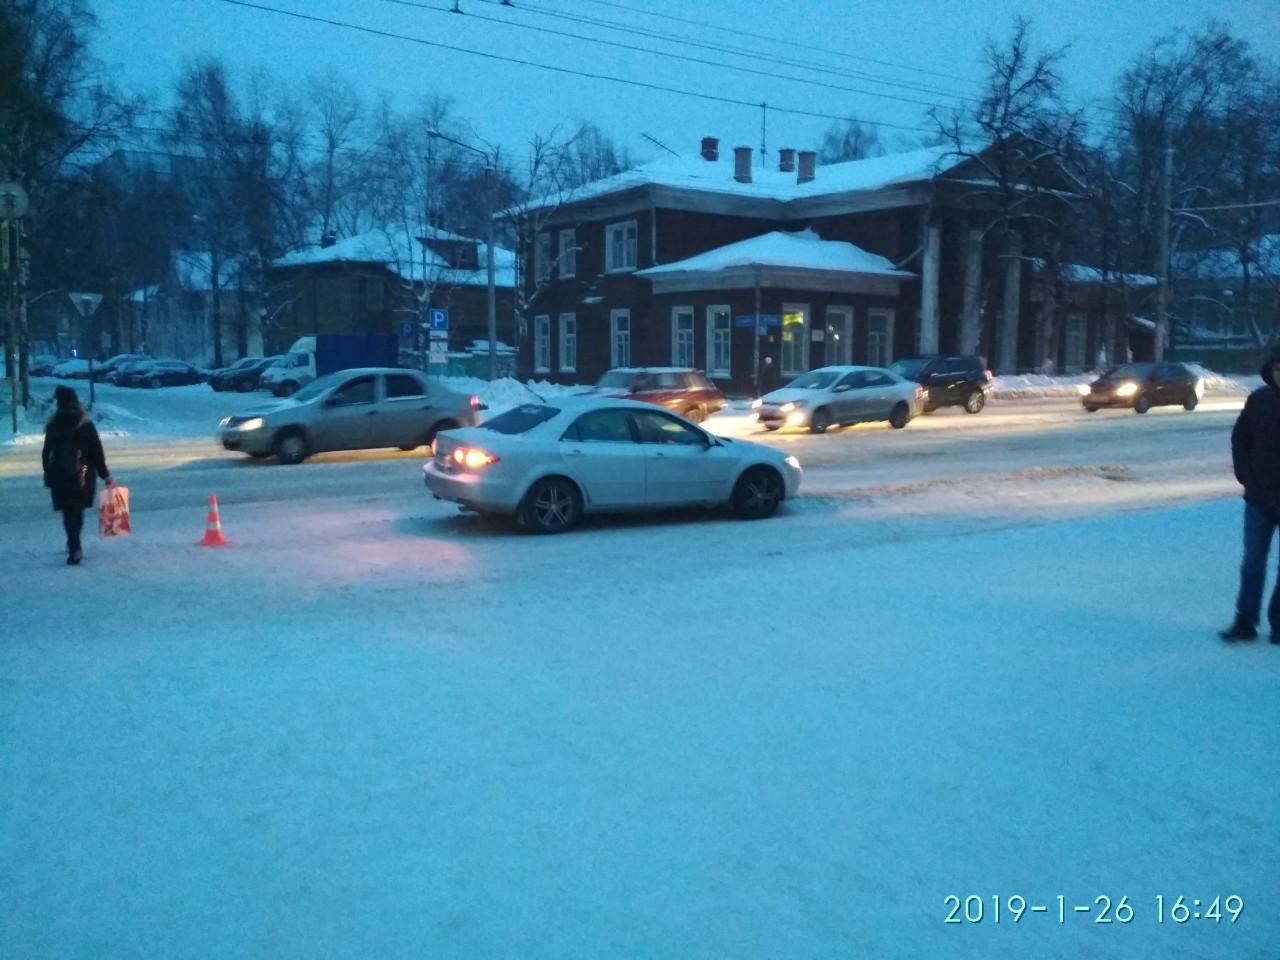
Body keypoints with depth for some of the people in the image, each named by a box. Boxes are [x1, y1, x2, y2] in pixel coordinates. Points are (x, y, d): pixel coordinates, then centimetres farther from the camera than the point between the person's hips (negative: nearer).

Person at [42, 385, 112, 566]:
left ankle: (74, 548, -10)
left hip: (59, 475, -1)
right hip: (82, 475, 1)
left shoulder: (53, 424, -2)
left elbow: (47, 452, 2)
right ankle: (74, 545, 29)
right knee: (78, 511, 17)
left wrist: (48, 473, 12)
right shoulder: (85, 424, -4)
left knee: (69, 512, 2)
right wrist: (104, 474, 0)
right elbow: (97, 451, -4)